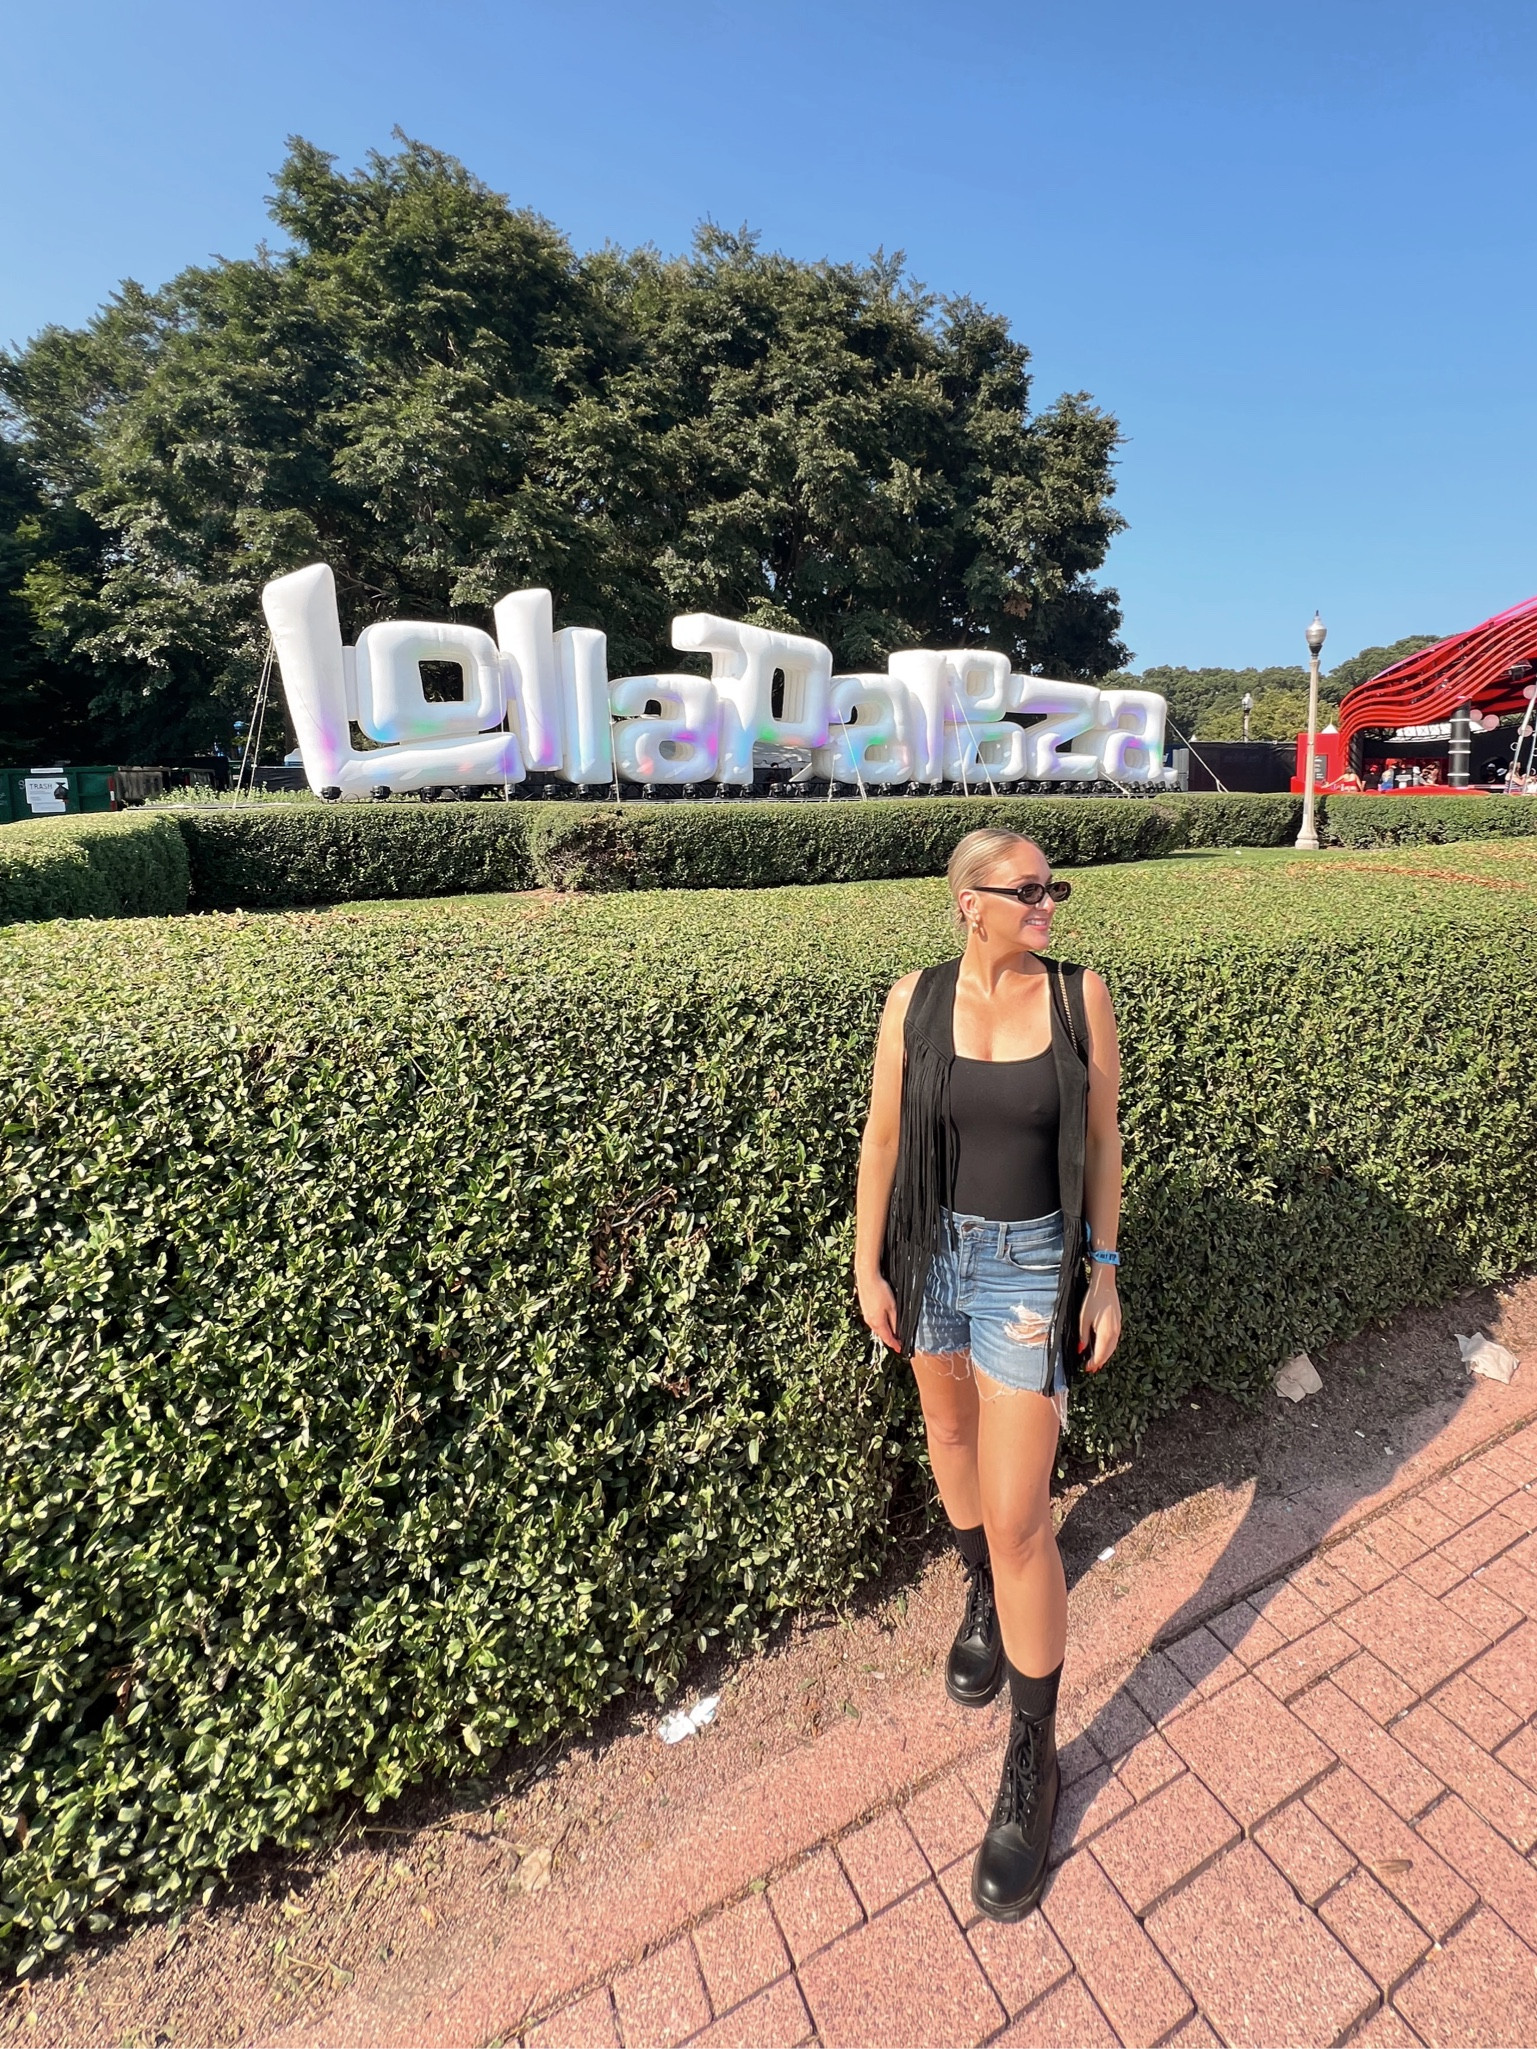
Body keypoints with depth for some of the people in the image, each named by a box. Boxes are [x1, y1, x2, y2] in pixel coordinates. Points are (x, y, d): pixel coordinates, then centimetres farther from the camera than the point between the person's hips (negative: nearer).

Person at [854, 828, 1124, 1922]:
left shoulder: (1082, 994, -9)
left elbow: (1101, 1137, -1)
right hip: (933, 1250, 2)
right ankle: (984, 1595, 55)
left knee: (1018, 1517, 1)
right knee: (951, 1434, 24)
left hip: (1032, 1262, -2)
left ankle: (1034, 1759, 26)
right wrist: (869, 1267, -2)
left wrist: (1105, 1273, 0)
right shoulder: (915, 1001, -9)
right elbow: (883, 1138, -3)